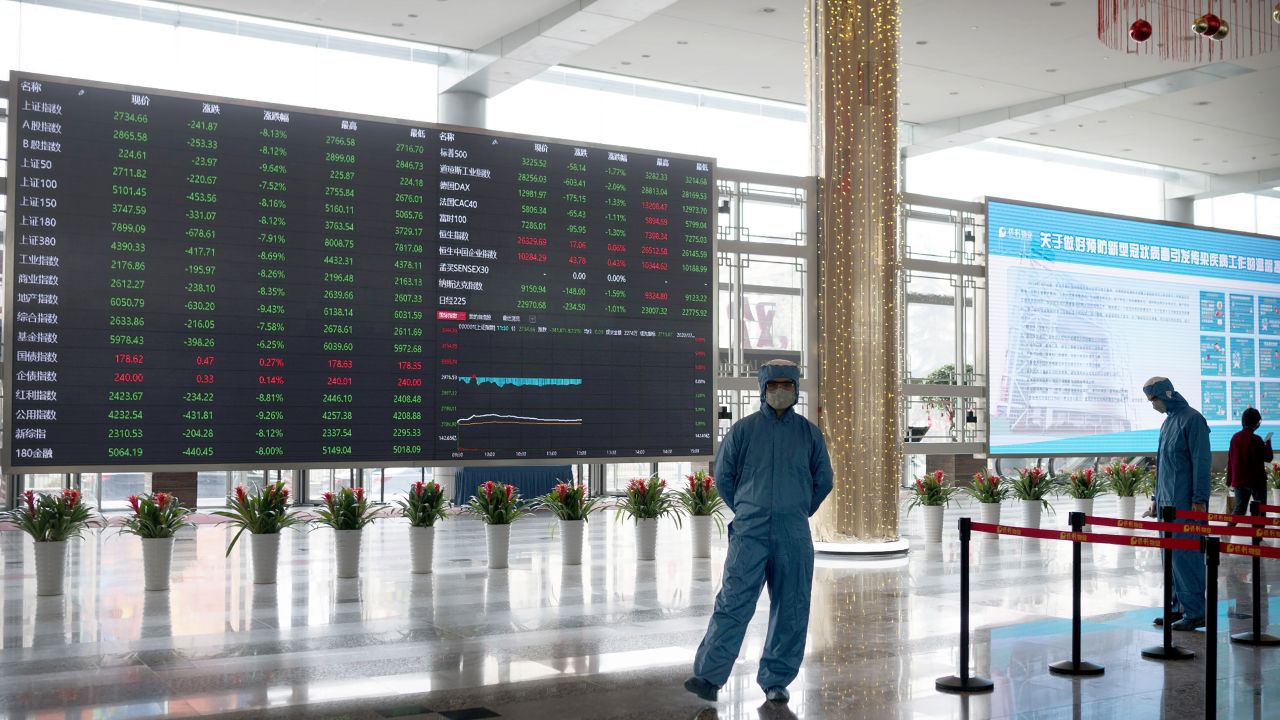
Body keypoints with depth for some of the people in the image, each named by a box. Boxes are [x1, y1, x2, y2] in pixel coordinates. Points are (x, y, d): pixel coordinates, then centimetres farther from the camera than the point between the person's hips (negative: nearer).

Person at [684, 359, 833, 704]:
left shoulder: (809, 434, 7)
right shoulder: (743, 430, 2)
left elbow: (824, 480, 18)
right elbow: (723, 476, 11)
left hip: (793, 536, 2)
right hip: (749, 534, -2)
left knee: (791, 610, 4)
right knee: (733, 604, -9)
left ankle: (776, 681, 15)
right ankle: (709, 676, -5)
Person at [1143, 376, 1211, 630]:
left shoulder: (1192, 419, -9)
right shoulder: (1167, 422, 18)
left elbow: (1201, 461, -14)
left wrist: (1199, 500, -18)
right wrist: (1157, 499, 22)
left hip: (1185, 503, -9)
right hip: (1167, 502, 9)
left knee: (1185, 554, -9)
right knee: (1171, 555, 10)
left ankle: (1196, 612, -4)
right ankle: (1178, 607, 17)